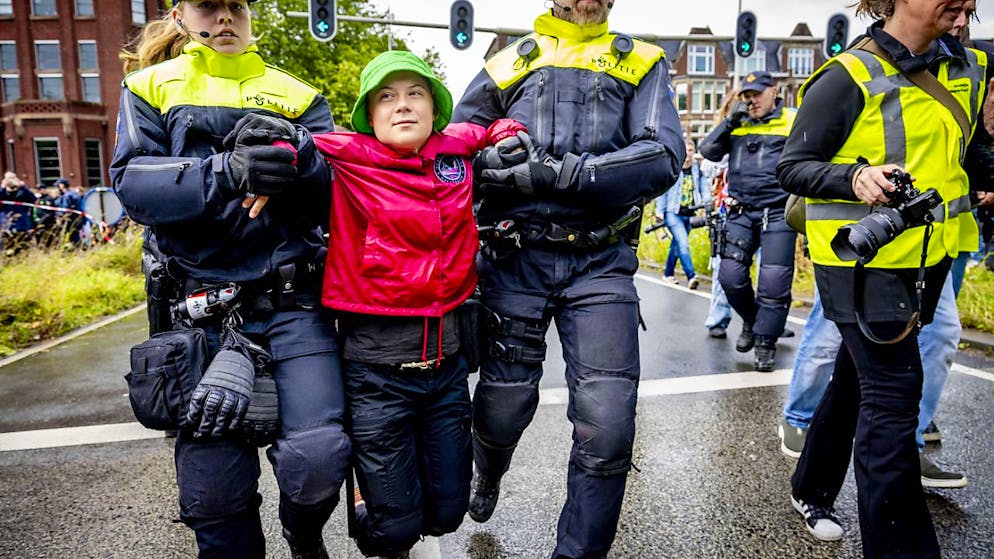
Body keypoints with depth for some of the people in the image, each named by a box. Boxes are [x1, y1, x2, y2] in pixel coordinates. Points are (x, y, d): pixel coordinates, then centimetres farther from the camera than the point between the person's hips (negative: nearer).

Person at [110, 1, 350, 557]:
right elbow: (133, 183, -4)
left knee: (318, 460, -11)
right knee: (214, 487, 2)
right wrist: (227, 173, -20)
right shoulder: (151, 88, 13)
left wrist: (296, 156, -18)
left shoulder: (296, 94, 13)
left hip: (294, 304, 0)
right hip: (203, 310, 1)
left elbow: (338, 190, 2)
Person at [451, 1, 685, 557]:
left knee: (608, 429, -7)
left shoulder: (641, 63, 12)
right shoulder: (510, 63, 16)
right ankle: (489, 476, 47)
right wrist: (493, 157, -9)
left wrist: (559, 173, -15)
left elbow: (664, 156, -5)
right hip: (515, 259, 1)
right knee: (502, 408, 10)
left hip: (601, 264, 0)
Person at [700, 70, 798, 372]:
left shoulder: (793, 122, 3)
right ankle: (750, 320, 25)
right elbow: (708, 151, 4)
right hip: (741, 212, 3)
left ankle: (765, 342, 9)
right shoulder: (737, 124, 14)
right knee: (730, 276, -2)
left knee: (774, 281, -5)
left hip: (778, 213, -3)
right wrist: (731, 120, -5)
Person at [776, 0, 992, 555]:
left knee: (859, 377, 17)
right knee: (892, 395, -8)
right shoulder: (850, 77, -13)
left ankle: (813, 492, 37)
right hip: (862, 260, -7)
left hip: (926, 256, 7)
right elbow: (792, 166, -12)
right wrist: (853, 177, -30)